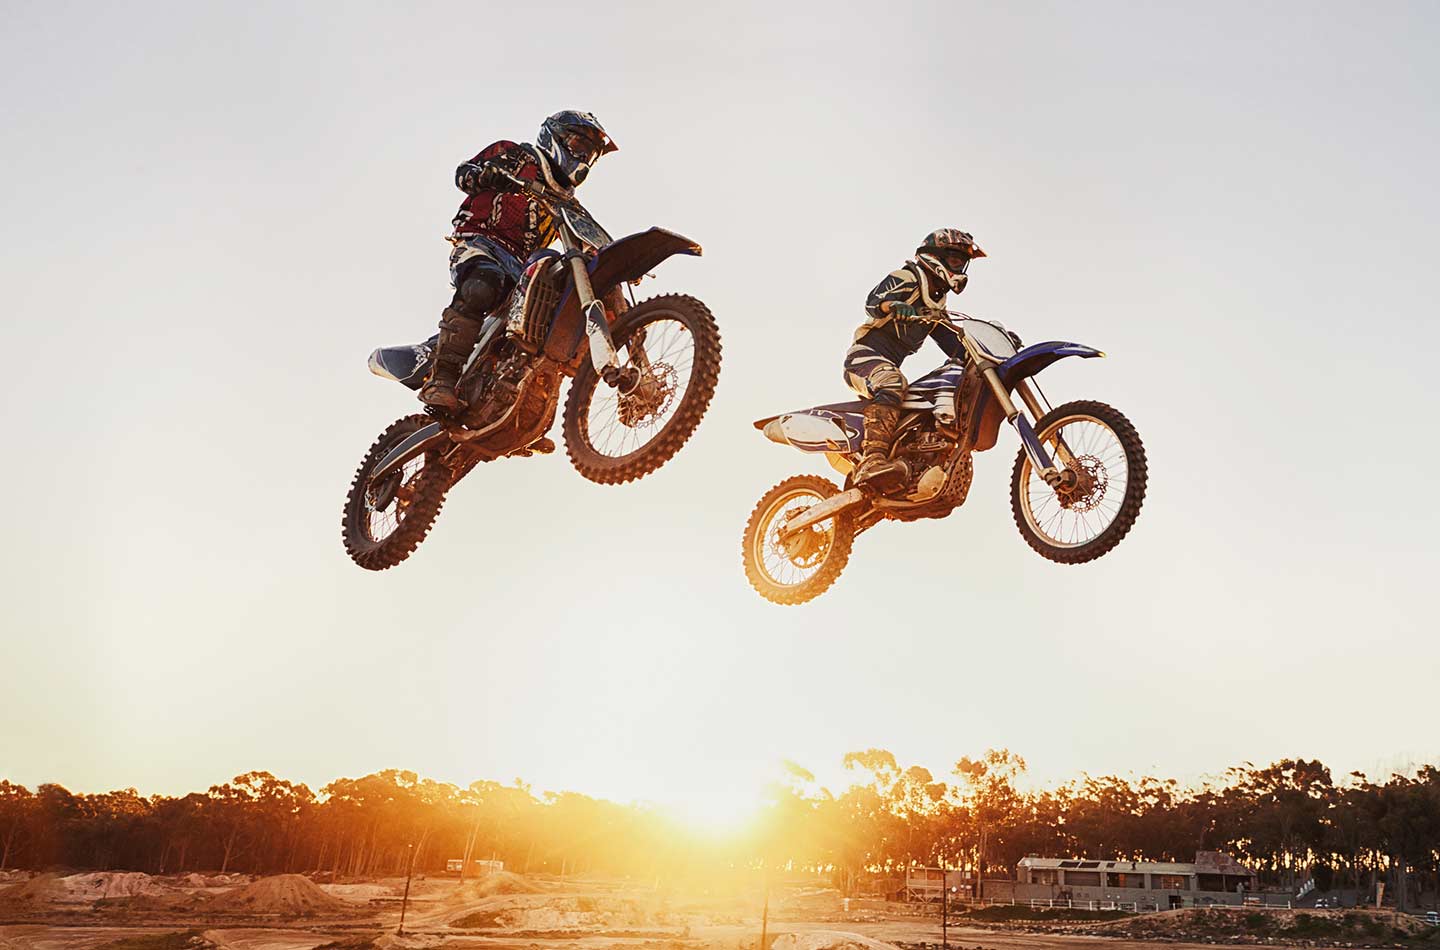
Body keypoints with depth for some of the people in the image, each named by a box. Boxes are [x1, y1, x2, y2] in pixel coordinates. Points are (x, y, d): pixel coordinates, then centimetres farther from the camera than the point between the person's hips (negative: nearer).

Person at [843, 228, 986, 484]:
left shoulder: (937, 304, 25)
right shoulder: (908, 277, 0)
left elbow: (956, 347, 20)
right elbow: (875, 299, -20)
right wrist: (895, 306, -42)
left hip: (889, 364, 10)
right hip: (866, 355, -10)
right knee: (891, 384, -39)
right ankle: (872, 461, -53)